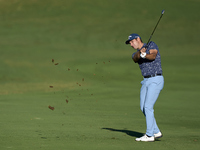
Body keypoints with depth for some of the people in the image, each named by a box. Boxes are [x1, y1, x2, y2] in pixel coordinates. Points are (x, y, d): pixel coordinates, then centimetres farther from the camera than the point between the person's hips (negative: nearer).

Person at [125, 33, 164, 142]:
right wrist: (140, 52, -35)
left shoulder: (151, 45, -2)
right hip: (146, 82, 8)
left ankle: (149, 135, -8)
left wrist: (145, 55, -45)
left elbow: (153, 56, -23)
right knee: (143, 107, 7)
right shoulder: (135, 54, 14)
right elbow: (135, 58, -12)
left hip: (156, 80, -8)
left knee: (148, 107, -13)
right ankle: (156, 132, 17)